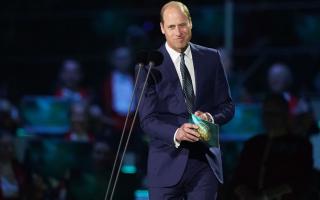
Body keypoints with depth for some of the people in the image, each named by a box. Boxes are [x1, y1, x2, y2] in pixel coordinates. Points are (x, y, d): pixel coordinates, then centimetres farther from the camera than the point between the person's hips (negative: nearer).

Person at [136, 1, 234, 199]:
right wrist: (176, 133, -27)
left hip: (205, 161, 2)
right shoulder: (150, 65, -2)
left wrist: (210, 117, -12)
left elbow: (227, 106, 12)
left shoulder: (211, 58, 9)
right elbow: (148, 119, -7)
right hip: (168, 163, -2)